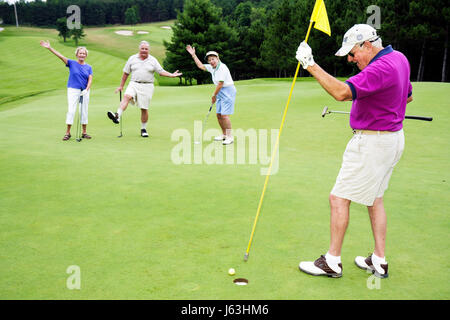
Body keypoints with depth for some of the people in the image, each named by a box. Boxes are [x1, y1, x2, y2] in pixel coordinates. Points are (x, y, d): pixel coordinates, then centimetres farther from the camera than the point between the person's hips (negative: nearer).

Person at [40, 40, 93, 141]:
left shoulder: (89, 67, 7)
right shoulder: (72, 63, 2)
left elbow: (90, 80, 0)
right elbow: (60, 56, -7)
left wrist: (86, 89, -17)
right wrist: (49, 48, -18)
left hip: (85, 91, 2)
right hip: (73, 90, -2)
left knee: (84, 111, 6)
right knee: (71, 110, -7)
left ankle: (84, 132, 15)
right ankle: (68, 133, -1)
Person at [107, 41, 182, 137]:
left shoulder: (153, 60, 6)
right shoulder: (132, 58, 9)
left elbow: (161, 71, 4)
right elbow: (126, 73, 13)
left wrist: (171, 75, -12)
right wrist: (121, 86, 14)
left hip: (147, 87, -1)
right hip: (134, 84, 1)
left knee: (144, 109, 0)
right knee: (127, 96, -29)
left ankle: (143, 129, 13)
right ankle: (117, 116, -43)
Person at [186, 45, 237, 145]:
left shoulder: (222, 68, -18)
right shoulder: (212, 68, 9)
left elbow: (220, 84, -18)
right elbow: (200, 66, 23)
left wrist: (214, 96, -8)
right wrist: (193, 55, 19)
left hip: (228, 91, -9)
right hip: (220, 92, 9)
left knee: (224, 115, -14)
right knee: (218, 114, 10)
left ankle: (230, 137, -9)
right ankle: (224, 134, 23)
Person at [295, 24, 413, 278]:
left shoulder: (380, 68, -23)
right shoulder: (399, 58, 9)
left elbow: (342, 92, -34)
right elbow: (408, 96, 23)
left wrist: (311, 65, -30)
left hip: (372, 142, -11)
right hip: (393, 137, 11)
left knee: (339, 198, -3)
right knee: (374, 198, 17)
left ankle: (333, 261, 7)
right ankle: (379, 261, 23)